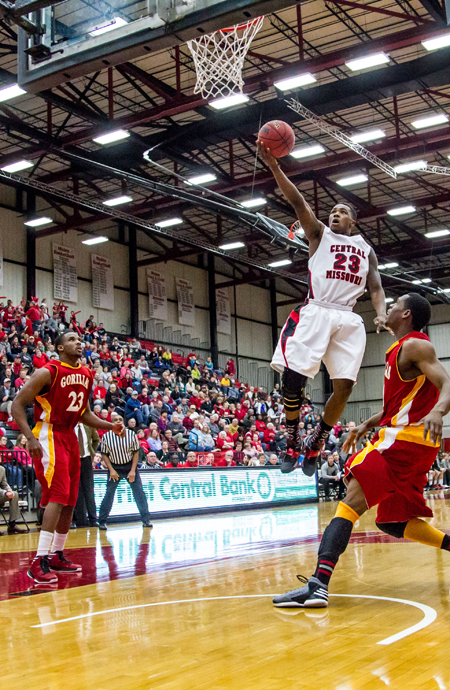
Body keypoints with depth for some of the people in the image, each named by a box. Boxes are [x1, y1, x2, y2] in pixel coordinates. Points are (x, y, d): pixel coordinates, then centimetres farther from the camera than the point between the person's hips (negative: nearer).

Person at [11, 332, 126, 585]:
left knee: (70, 501, 10)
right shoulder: (48, 372, -13)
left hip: (70, 438, 8)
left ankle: (57, 555, 24)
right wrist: (31, 438, -25)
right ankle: (39, 562, -16)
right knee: (58, 495, -18)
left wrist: (111, 426, 7)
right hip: (49, 436, -8)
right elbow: (18, 405, -14)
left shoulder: (86, 376, 9)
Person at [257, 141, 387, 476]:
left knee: (344, 386, -7)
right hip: (315, 312, -2)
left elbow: (376, 287, 14)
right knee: (293, 376, -15)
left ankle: (315, 445, 12)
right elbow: (298, 202, -1)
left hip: (348, 319, 3)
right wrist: (275, 166, -15)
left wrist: (382, 314, -9)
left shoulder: (366, 250, 22)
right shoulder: (319, 234, 14)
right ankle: (293, 442, 3)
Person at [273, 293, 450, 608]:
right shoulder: (400, 350, 22)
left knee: (351, 503, -18)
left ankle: (319, 585, -29)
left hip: (404, 440, -10)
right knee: (390, 521, 18)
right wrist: (366, 426, 25)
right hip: (409, 443, 10)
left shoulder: (414, 346, -8)